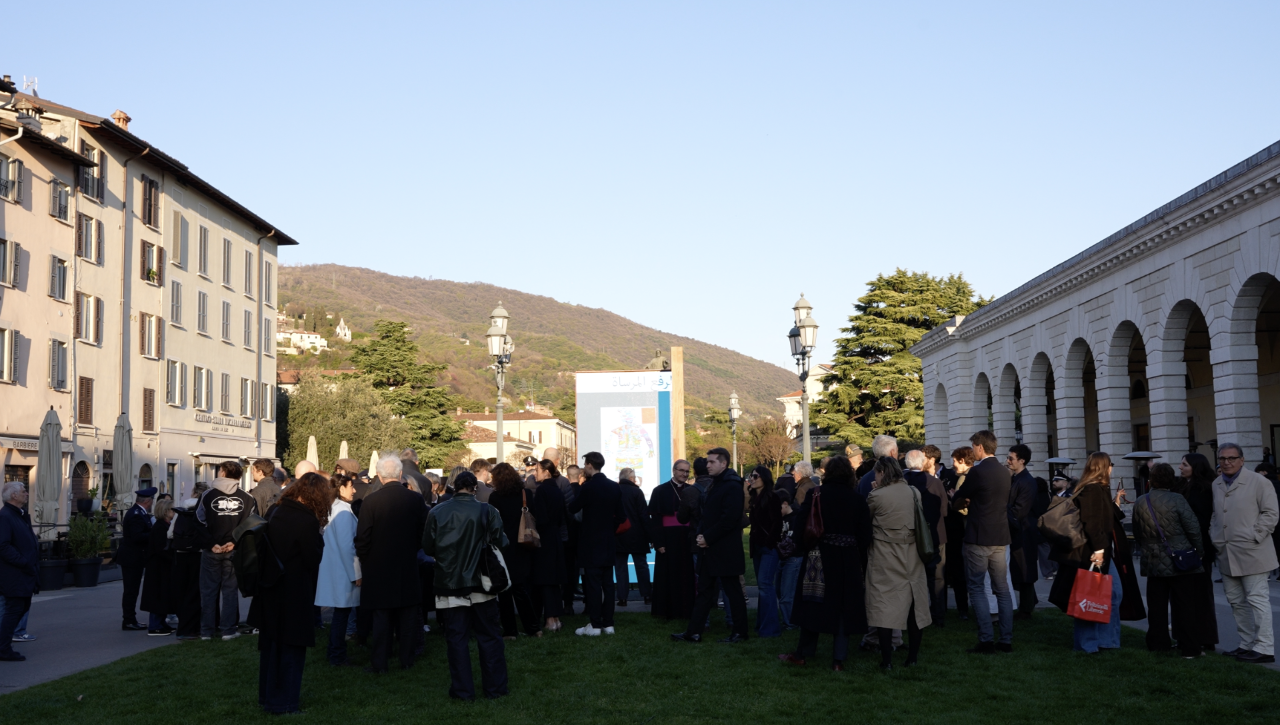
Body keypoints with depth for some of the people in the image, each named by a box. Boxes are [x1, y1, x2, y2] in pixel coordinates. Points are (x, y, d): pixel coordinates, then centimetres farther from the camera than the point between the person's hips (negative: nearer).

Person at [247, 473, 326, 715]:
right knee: (291, 648, 5)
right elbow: (313, 560, -14)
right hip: (294, 594, -7)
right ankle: (284, 702, 10)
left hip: (271, 590, 7)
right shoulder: (308, 522, -20)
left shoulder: (278, 512, 2)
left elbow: (269, 548, 8)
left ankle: (267, 696, 30)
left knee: (270, 645, 18)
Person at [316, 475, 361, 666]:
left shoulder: (332, 509, 11)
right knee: (342, 612, -1)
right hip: (343, 571, -9)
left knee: (340, 613, 16)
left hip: (332, 569, 9)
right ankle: (337, 656, 6)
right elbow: (347, 546, -18)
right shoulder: (345, 512, -16)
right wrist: (356, 574, -13)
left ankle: (335, 652, 24)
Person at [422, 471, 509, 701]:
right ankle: (495, 687, 14)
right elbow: (500, 543, -6)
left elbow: (428, 548, 0)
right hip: (481, 583, 0)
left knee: (457, 638, 8)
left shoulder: (437, 513, -6)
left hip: (450, 584, 0)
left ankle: (463, 690, 10)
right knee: (489, 636, 10)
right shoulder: (486, 511, -9)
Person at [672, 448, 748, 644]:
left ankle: (740, 632, 10)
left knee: (733, 592, 1)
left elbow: (729, 518, -21)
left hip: (725, 550, -9)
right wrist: (700, 536, 1)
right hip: (709, 549, 9)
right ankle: (693, 632, 12)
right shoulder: (714, 486, 16)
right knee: (704, 591, 10)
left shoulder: (732, 486, -13)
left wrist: (708, 537, -17)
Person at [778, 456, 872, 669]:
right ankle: (839, 658, 7)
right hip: (849, 561, 1)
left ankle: (803, 653, 15)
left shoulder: (815, 496, -4)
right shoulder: (857, 500, -2)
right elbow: (865, 534, 0)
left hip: (819, 557, 0)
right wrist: (862, 564, 6)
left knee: (814, 605, 8)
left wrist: (803, 551, 4)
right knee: (844, 607, 7)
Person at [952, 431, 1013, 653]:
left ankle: (986, 640, -4)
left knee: (977, 589, 0)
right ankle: (1006, 640, 11)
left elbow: (958, 499, -6)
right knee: (1002, 589, 10)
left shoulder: (977, 471, -14)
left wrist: (961, 499, 16)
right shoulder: (1005, 472, 8)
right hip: (1000, 537, 7)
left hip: (979, 538, -7)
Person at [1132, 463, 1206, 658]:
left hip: (1153, 563, 4)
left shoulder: (1139, 503, 2)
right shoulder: (1177, 500, -11)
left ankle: (1157, 643, 16)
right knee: (1184, 605, 1)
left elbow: (1137, 534, 12)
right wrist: (1199, 552, 5)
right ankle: (1189, 647, 3)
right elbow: (1193, 528, -10)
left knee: (1157, 605, 11)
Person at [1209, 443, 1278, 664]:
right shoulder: (1216, 485, 12)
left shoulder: (1258, 482, -5)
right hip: (1226, 554, 7)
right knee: (1236, 601, 12)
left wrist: (1254, 537, -12)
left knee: (1257, 599, -5)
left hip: (1251, 552, -7)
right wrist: (1214, 537, 9)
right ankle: (1247, 644, 21)